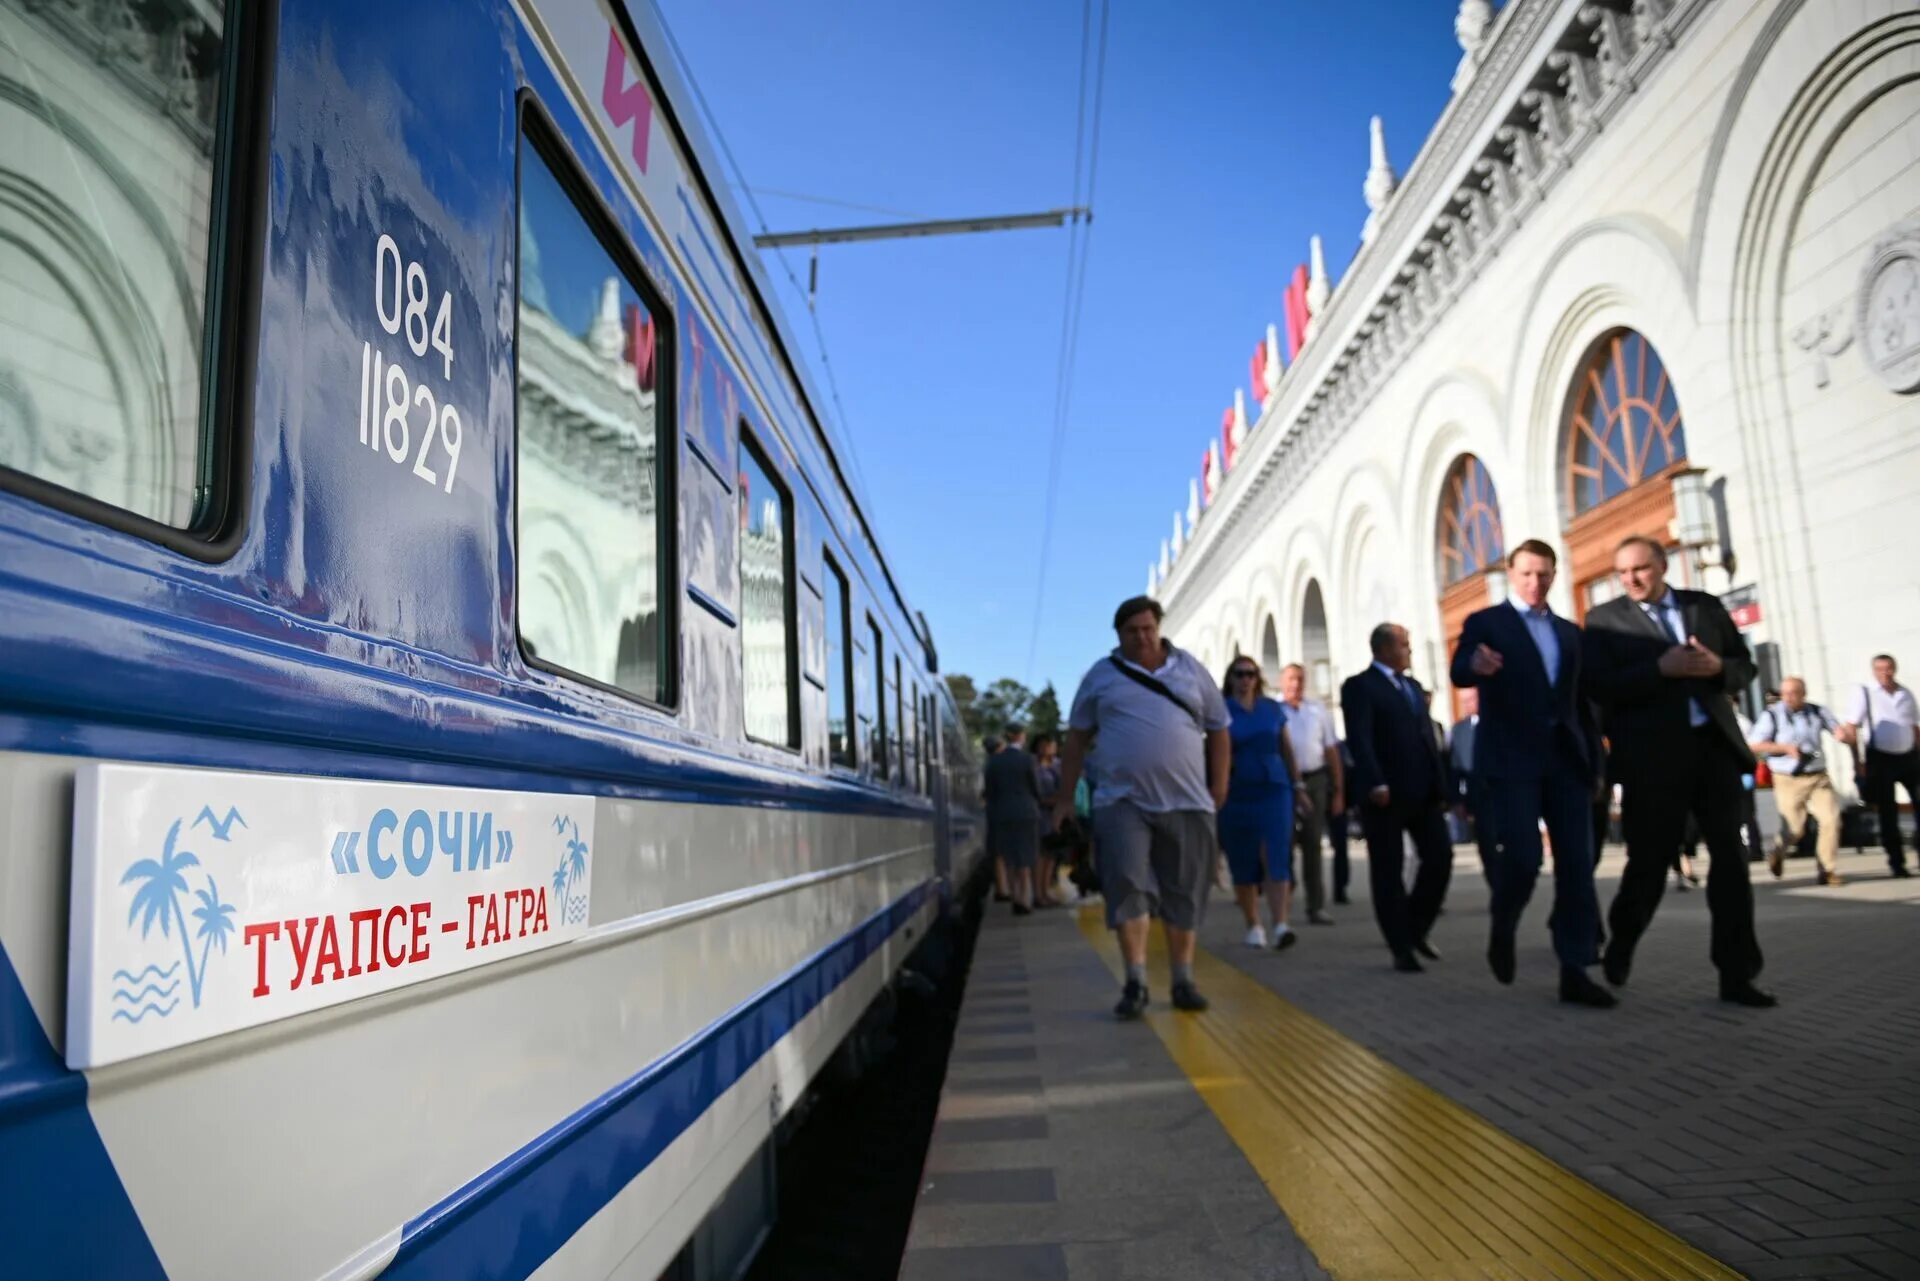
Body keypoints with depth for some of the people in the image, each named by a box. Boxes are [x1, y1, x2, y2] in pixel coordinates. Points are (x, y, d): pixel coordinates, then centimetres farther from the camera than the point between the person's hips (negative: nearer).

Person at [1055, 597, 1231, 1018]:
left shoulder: (1190, 669, 9)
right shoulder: (1101, 676, 6)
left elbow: (1218, 729, 14)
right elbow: (1077, 737, 9)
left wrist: (1219, 786, 7)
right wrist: (1065, 797, 6)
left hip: (1186, 801, 2)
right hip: (1123, 800, -1)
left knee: (1183, 893, 7)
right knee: (1127, 886, -10)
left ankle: (1183, 980, 20)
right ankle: (1135, 982, -3)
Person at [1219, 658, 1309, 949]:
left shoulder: (1273, 708, 8)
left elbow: (1286, 750, 13)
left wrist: (1297, 785, 12)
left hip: (1273, 790, 1)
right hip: (1236, 795, -1)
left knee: (1277, 858, -9)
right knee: (1243, 863, 7)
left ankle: (1280, 926, -16)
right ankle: (1254, 926, 20)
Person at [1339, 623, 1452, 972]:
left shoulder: (1414, 686, 20)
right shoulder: (1360, 686, -4)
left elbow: (1428, 738, 18)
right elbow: (1359, 739, -15)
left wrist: (1441, 785, 10)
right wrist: (1375, 783, -25)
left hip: (1423, 792, 7)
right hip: (1386, 795, -6)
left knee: (1440, 859, 1)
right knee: (1388, 871, 1)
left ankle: (1416, 930, 20)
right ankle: (1401, 948, 9)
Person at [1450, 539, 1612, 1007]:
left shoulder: (1570, 632, 18)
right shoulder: (1485, 622, 2)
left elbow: (1581, 702, 18)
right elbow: (1459, 672, -17)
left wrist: (1596, 761, 13)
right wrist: (1476, 664, -40)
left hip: (1566, 759, 5)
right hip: (1511, 760, -5)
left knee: (1577, 865, 0)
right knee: (1523, 858, -12)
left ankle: (1575, 970, 4)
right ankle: (1502, 927, 17)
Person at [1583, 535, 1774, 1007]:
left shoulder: (1706, 606, 11)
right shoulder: (1605, 619, 0)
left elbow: (1744, 666, 13)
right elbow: (1600, 688, -10)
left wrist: (1718, 667, -8)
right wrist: (1660, 668, -20)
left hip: (1714, 743, 4)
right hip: (1652, 754, -3)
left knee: (1730, 858, 3)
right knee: (1649, 860, 3)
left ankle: (1736, 975, 10)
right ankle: (1621, 943, 28)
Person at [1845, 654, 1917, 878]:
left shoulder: (1906, 694, 8)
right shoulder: (1864, 693, -4)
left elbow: (1913, 727, 15)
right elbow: (1851, 727, -7)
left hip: (1908, 757, 3)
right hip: (1881, 759, -3)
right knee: (1888, 813, 3)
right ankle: (1896, 862, 13)